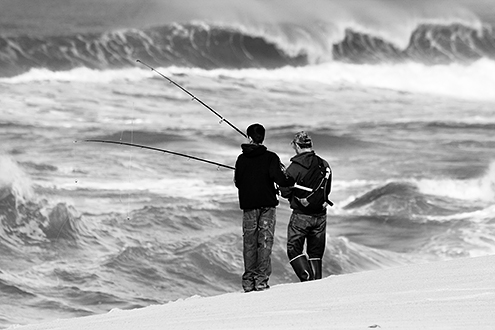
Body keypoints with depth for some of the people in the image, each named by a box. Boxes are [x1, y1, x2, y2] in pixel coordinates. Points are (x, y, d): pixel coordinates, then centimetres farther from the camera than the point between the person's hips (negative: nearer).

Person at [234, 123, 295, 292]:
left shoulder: (242, 159, 1)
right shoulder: (270, 157, -7)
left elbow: (237, 182, 8)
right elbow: (278, 178, -18)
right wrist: (292, 181, -2)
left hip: (248, 204, 2)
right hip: (267, 204, -2)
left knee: (249, 242, 9)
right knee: (265, 241, 1)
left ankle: (249, 280, 9)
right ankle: (261, 280, -5)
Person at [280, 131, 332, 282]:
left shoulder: (294, 167, -13)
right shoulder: (324, 165, 3)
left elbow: (285, 192, -9)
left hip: (301, 215, -5)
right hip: (320, 215, 5)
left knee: (294, 250, 4)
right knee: (316, 253, 13)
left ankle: (307, 277, -14)